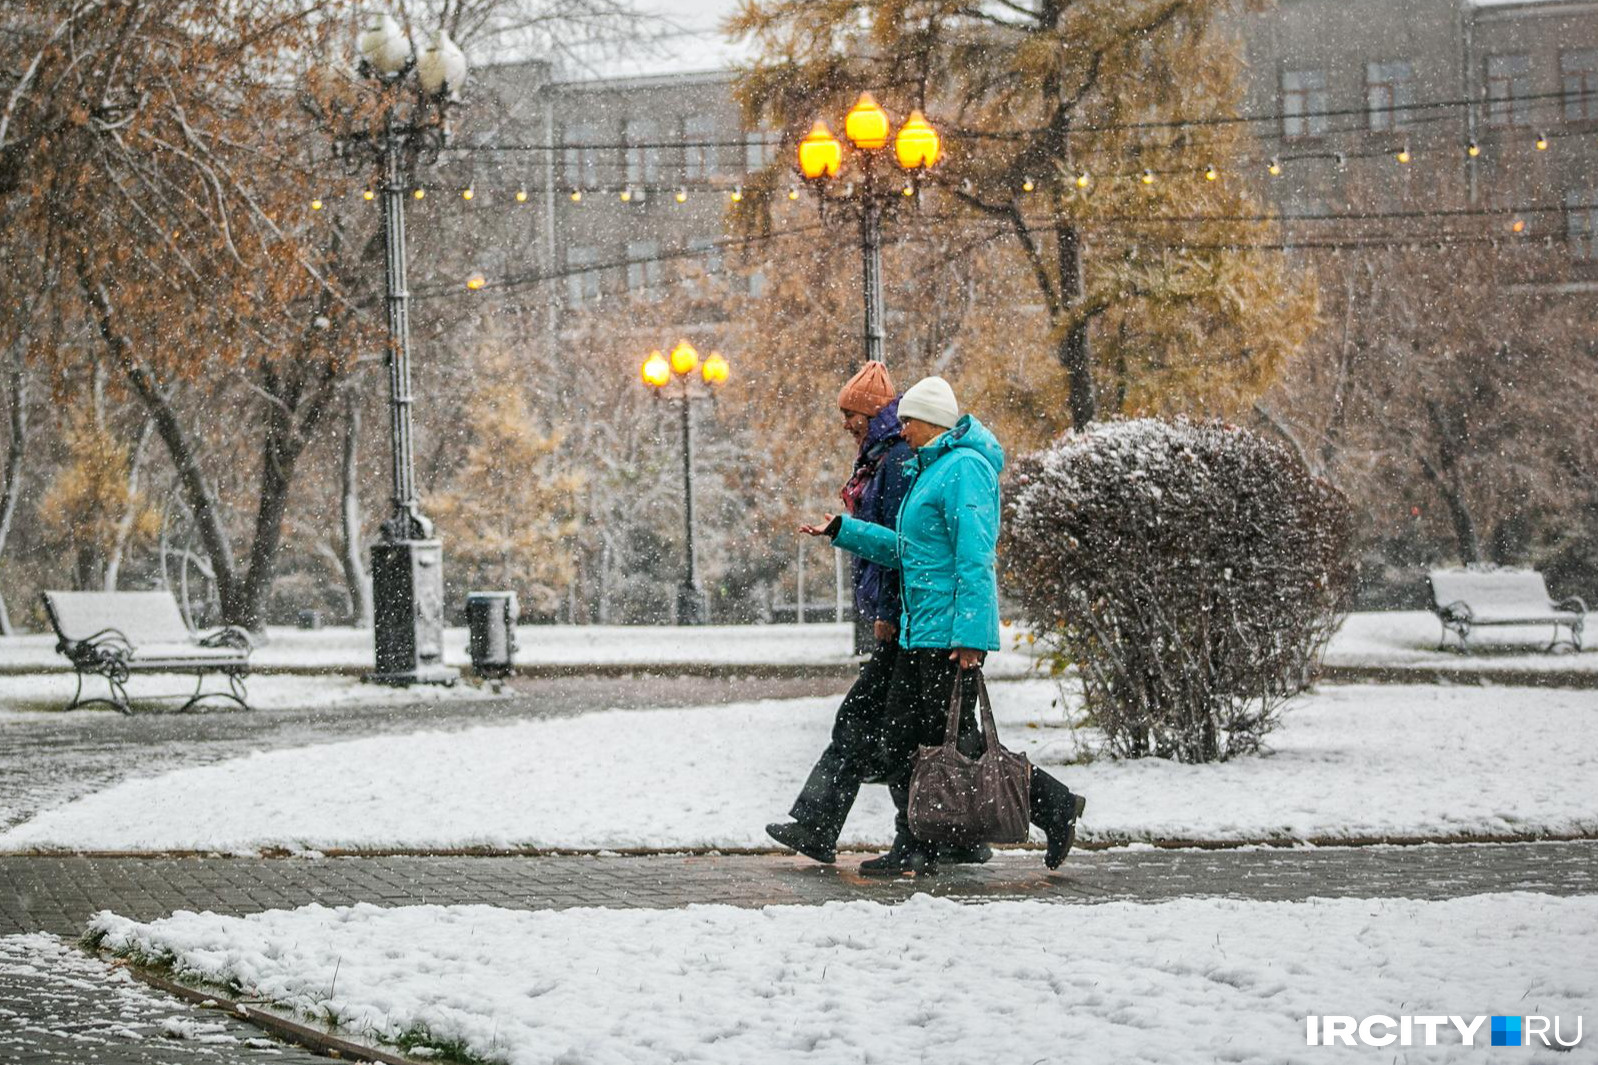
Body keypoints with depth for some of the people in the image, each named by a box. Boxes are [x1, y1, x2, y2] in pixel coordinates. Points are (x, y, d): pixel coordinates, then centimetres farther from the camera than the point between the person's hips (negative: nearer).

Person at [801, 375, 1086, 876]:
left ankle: (1055, 806, 1)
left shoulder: (964, 468, -13)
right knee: (898, 740, 8)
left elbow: (976, 558, -20)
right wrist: (841, 530, 24)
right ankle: (913, 849, 13)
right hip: (919, 631, 11)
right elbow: (905, 550, 26)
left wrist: (969, 634, -26)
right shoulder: (930, 470, 19)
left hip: (950, 633, -10)